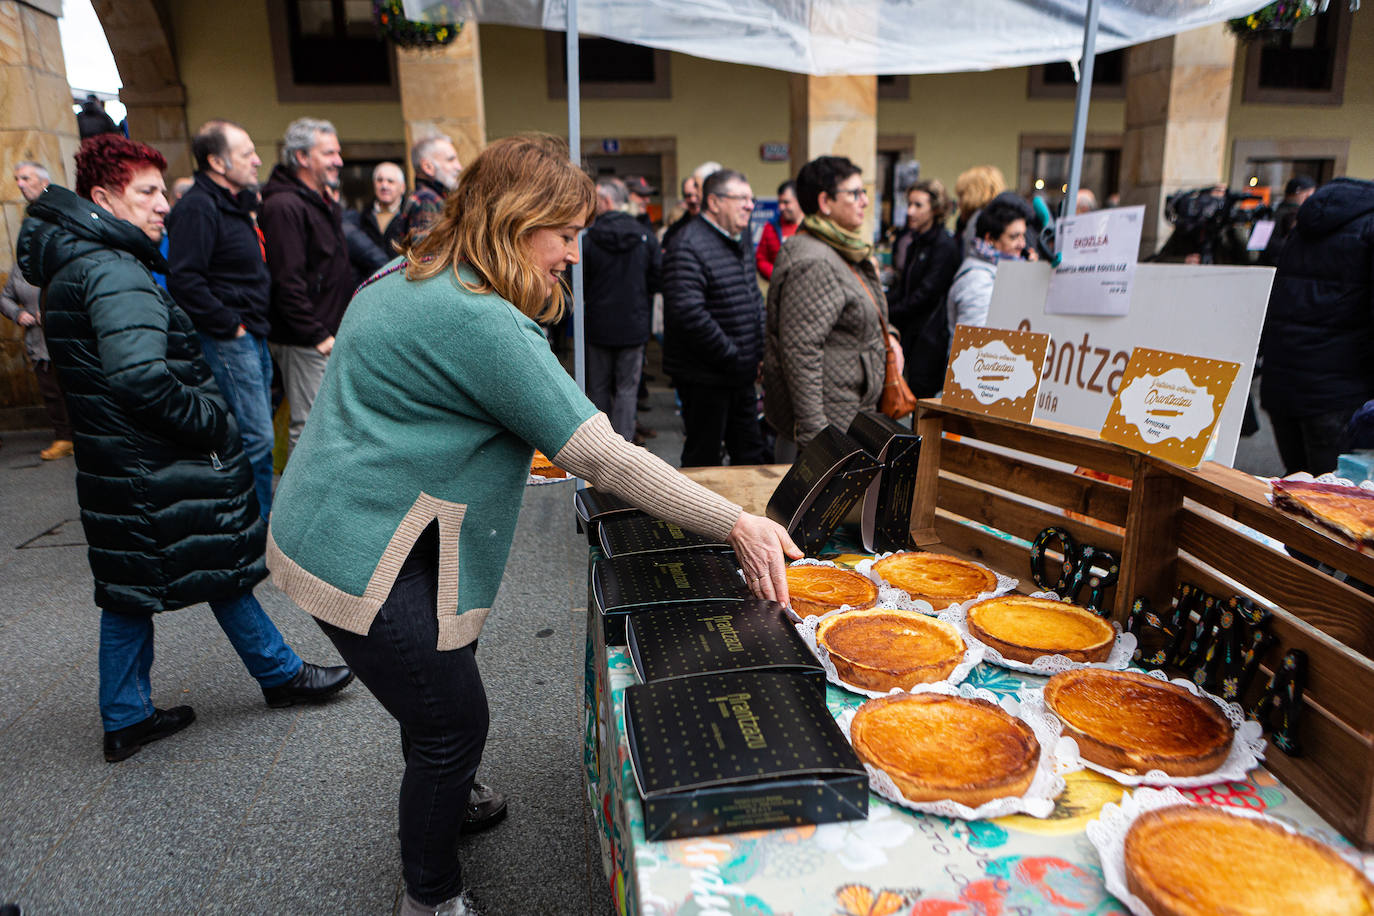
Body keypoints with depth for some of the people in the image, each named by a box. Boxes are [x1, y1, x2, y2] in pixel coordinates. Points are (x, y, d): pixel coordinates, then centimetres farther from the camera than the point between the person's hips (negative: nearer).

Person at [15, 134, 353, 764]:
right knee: (226, 569, 7)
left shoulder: (72, 266, 13)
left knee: (129, 590, 16)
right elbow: (140, 376, -32)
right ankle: (281, 675, 25)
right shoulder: (115, 271, -20)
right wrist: (211, 422, -18)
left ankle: (125, 719, 28)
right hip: (160, 472, -10)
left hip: (115, 466, 10)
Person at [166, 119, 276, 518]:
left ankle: (262, 521, 25)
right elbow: (184, 280, -22)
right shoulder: (197, 208, -14)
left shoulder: (235, 203, 17)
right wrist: (229, 325, -17)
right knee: (255, 438, -9)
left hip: (252, 337, 10)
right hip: (227, 340, -10)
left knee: (258, 435, 15)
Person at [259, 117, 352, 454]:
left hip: (328, 337, 10)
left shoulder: (324, 204, 17)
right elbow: (287, 282, -21)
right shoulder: (284, 206, -15)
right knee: (310, 426, -6)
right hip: (304, 342, -10)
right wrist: (318, 336, -21)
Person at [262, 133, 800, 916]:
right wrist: (736, 524, -26)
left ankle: (437, 810, 52)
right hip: (361, 561, -10)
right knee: (454, 723, 5)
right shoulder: (480, 322, -25)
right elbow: (602, 457, -29)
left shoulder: (407, 279, 8)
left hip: (335, 528, 10)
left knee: (434, 697, 26)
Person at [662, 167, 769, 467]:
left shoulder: (741, 239, 13)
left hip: (741, 374, 9)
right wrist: (734, 358, -20)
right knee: (703, 463, 4)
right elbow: (689, 314, -27)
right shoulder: (687, 248, -18)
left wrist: (759, 352, 10)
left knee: (751, 454, 17)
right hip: (705, 377, -9)